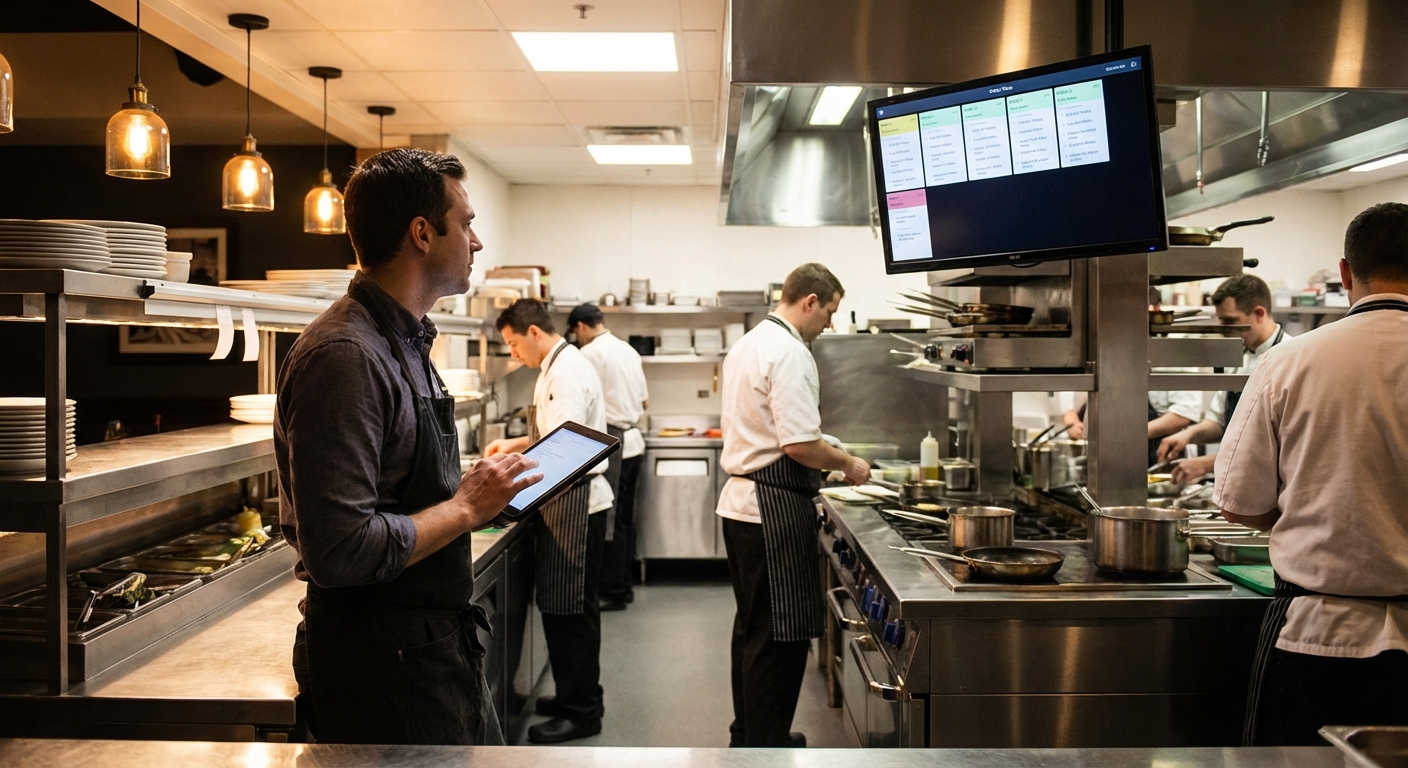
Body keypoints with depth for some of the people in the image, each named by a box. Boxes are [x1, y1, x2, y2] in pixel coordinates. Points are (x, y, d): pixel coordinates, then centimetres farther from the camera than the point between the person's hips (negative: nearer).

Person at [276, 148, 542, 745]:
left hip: (441, 645, 10)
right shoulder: (345, 355, -22)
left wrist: (483, 483, 3)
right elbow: (339, 550, -29)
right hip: (381, 662, -9)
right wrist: (465, 508, -19)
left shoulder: (406, 343, 11)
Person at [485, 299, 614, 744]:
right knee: (564, 605, 17)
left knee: (569, 609, -2)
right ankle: (576, 695, 28)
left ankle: (581, 712, 9)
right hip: (567, 501, 10)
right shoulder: (559, 367, 14)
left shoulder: (567, 373, -18)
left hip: (575, 504, -10)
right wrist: (517, 443, 14)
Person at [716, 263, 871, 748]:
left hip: (739, 501, 11)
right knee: (782, 634, -2)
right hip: (774, 507, -11)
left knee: (754, 626, 19)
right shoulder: (790, 353, -17)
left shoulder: (747, 345, 14)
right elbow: (799, 444, -24)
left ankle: (748, 735, 31)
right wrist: (848, 464, -7)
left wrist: (829, 463, 23)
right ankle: (765, 744, 7)